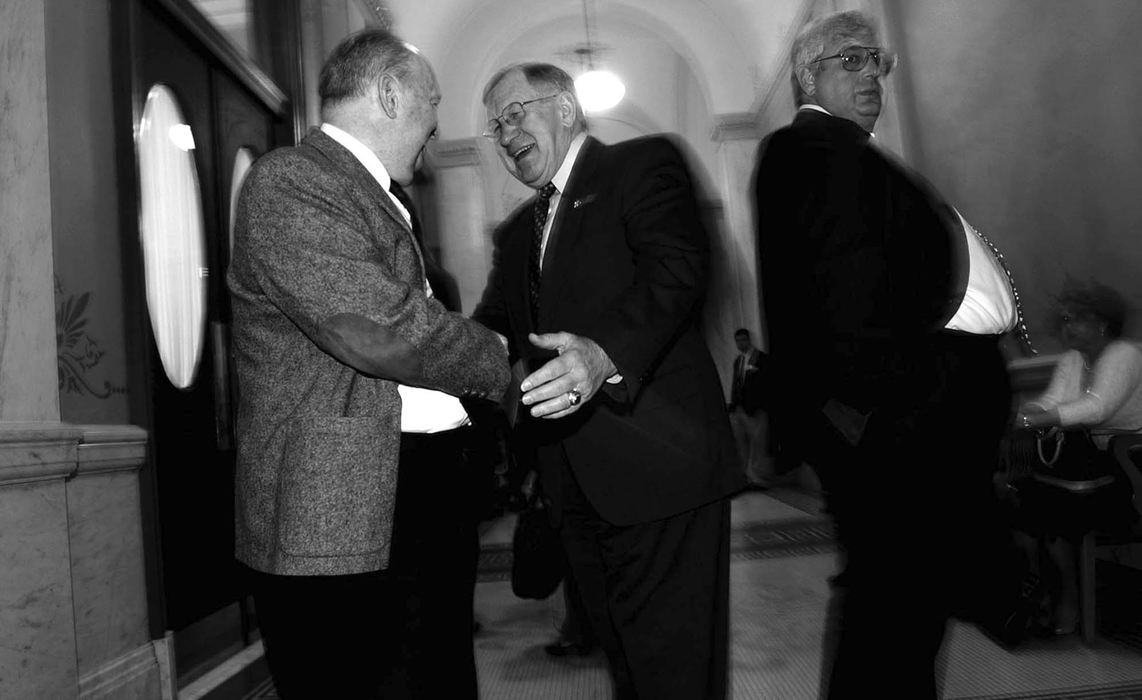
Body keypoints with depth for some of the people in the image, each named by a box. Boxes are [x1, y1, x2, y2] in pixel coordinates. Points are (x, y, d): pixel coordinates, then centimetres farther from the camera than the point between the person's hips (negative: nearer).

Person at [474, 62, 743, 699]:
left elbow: (681, 265, -17)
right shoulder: (518, 232, 23)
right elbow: (494, 326, 15)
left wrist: (606, 353, -34)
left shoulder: (645, 164, 0)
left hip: (656, 465, -7)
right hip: (577, 484, 7)